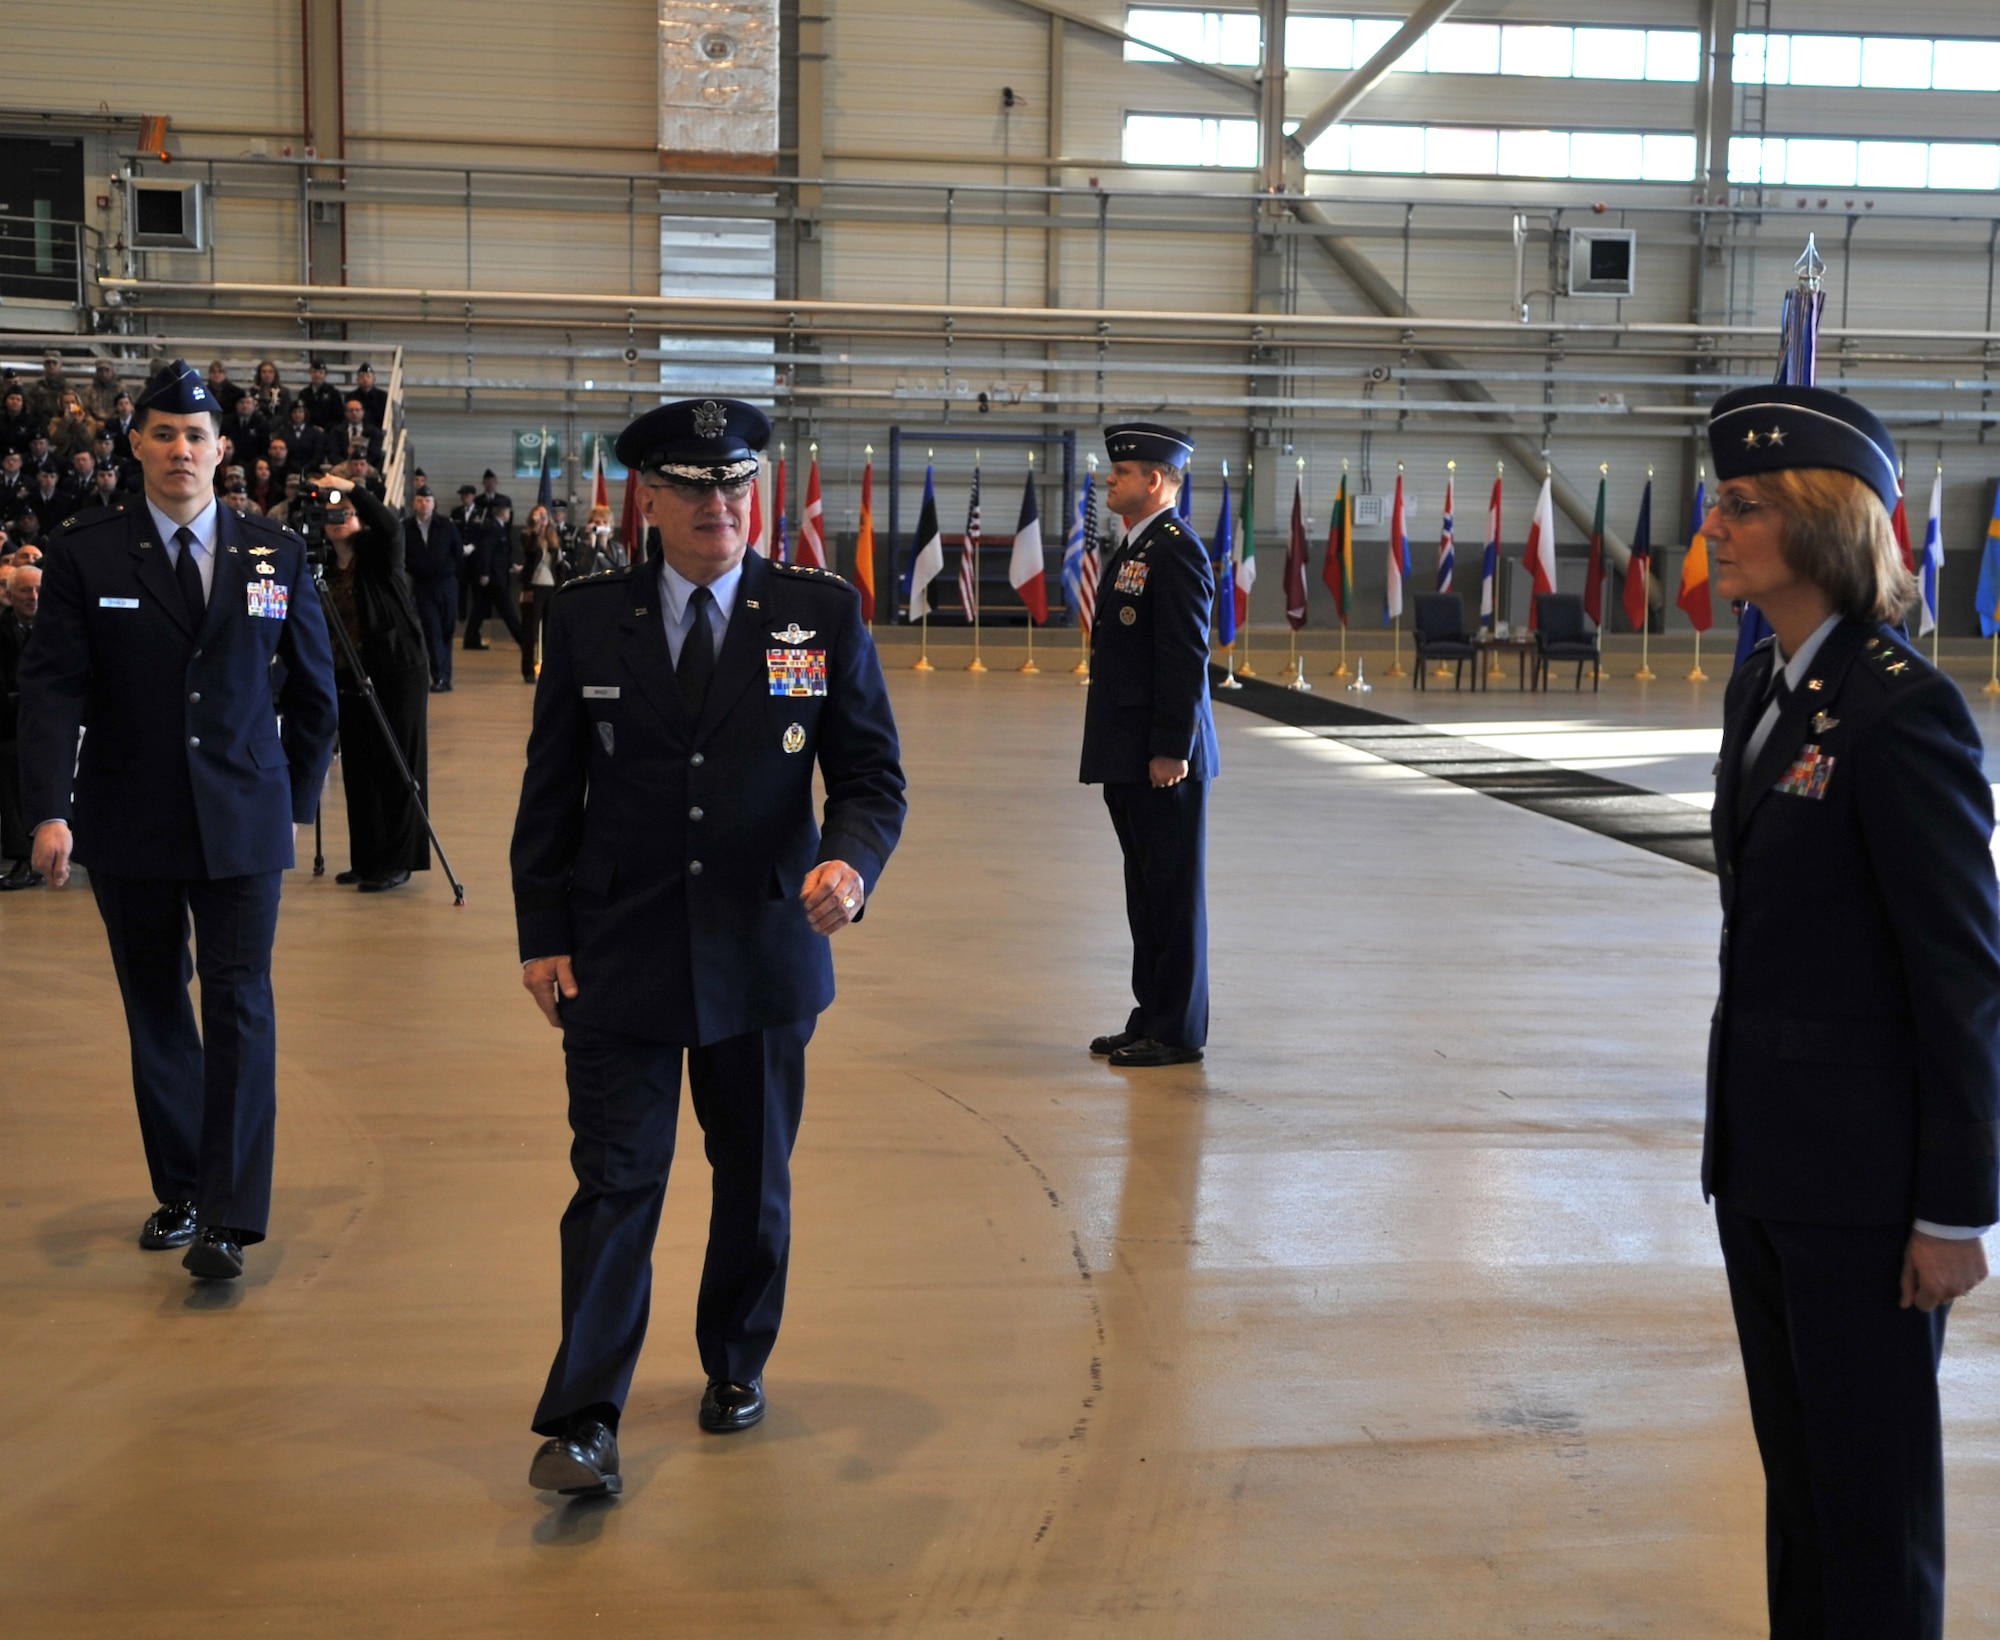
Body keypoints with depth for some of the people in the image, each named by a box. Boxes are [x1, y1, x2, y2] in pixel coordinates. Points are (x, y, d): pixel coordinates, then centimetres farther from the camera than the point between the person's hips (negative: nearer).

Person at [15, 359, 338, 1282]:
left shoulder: (276, 556, 3)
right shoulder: (86, 557, 0)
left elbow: (313, 688, 12)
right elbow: (52, 688, -6)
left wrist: (298, 794, 10)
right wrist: (49, 809, -17)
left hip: (241, 823, 0)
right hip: (129, 825, 1)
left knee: (240, 1007, -8)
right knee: (155, 1013, 10)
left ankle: (230, 1218, -7)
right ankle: (179, 1194, 25)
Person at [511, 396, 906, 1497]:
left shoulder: (823, 613, -1)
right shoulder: (586, 619, 1)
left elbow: (872, 775, 0)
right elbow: (550, 791, 5)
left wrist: (850, 861, -21)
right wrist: (543, 934, 0)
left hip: (763, 950, 1)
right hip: (620, 953, -1)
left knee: (755, 1178, 15)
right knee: (616, 1180, -3)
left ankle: (736, 1365, 35)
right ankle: (582, 1421, 2)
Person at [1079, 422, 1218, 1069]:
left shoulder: (1176, 551, -14)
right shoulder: (1132, 549, 17)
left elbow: (1186, 659, -19)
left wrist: (1171, 749, -21)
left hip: (1163, 757, -10)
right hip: (1127, 755, 10)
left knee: (1174, 893, -2)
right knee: (1145, 890, 14)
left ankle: (1178, 1030, 5)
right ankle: (1151, 1017, 22)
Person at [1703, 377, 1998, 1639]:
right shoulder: (1763, 688, 8)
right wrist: (1737, 1130, 17)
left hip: (1864, 1165, -8)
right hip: (1765, 1152, 8)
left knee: (1874, 1483, 6)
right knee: (1795, 1456, 19)